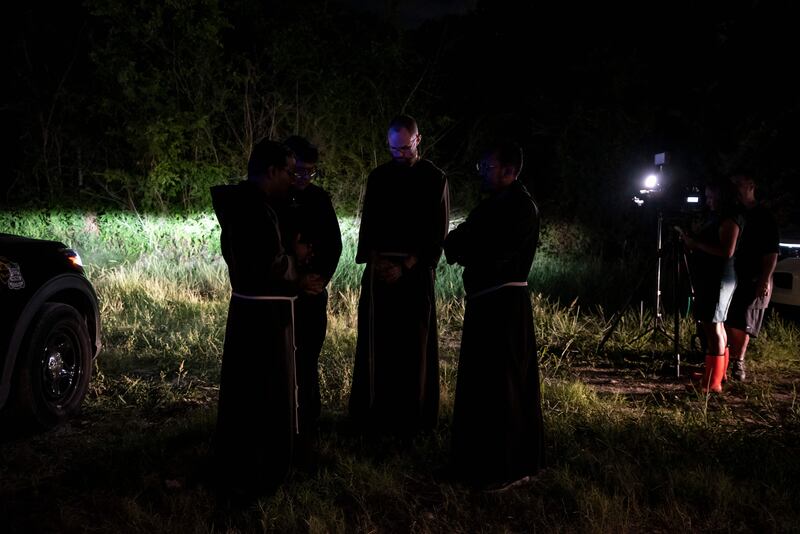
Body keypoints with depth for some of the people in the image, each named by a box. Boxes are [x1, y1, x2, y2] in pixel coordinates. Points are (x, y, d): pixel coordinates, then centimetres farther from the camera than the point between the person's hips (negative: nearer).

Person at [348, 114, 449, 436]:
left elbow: (438, 232, -4)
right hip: (379, 269, 3)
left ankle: (411, 416, 7)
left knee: (413, 344, -1)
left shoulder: (435, 179, -1)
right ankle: (375, 412, 10)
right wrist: (375, 260, -6)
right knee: (376, 342, 2)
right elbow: (367, 225, 10)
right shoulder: (378, 177, 10)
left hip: (416, 270, -3)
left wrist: (405, 267, -11)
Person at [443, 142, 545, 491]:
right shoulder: (492, 205, 16)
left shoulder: (521, 208, -13)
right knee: (479, 382, 14)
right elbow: (458, 244, 14)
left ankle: (512, 467, 7)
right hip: (484, 302, 10)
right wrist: (459, 243, -8)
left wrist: (460, 245, -6)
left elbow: (492, 252, -22)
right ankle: (483, 459, 26)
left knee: (502, 384, -3)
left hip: (505, 304, -9)